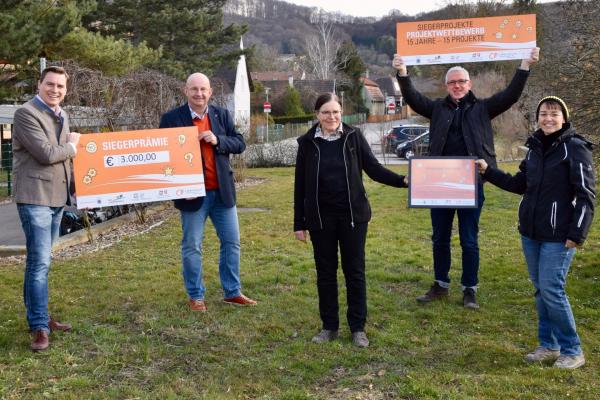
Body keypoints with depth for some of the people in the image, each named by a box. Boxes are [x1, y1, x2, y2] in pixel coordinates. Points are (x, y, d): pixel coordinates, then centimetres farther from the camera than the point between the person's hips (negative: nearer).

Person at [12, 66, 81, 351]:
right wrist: (72, 145, -2)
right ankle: (40, 327, -4)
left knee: (40, 260, 16)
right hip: (35, 196, -8)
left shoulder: (61, 116, 16)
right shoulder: (26, 114, -10)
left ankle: (37, 315, 25)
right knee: (39, 261, -9)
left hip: (57, 196, 8)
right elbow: (46, 154, -19)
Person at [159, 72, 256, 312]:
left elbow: (240, 144, 4)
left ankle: (232, 292, 23)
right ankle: (195, 296, 20)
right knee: (192, 246, 6)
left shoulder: (222, 115, 6)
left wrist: (217, 140, -15)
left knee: (231, 242, 9)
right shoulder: (171, 118, -5)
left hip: (222, 191, 4)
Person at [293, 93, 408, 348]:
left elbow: (374, 169, 0)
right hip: (320, 217, 1)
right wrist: (299, 223, 2)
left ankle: (358, 327, 17)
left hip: (352, 215, 0)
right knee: (325, 272, 9)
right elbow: (300, 185, 3)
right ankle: (329, 326, 22)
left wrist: (403, 181, -15)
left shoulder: (353, 137, 0)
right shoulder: (307, 142, 0)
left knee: (355, 271, 5)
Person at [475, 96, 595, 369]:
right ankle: (548, 346, 24)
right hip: (530, 233, 7)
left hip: (558, 237, -7)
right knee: (540, 290, 12)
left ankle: (572, 351, 9)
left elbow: (586, 195, -12)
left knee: (552, 290, -7)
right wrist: (488, 172, 13)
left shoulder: (575, 148, -10)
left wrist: (577, 234, -16)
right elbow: (519, 184, 19)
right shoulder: (535, 147, 10)